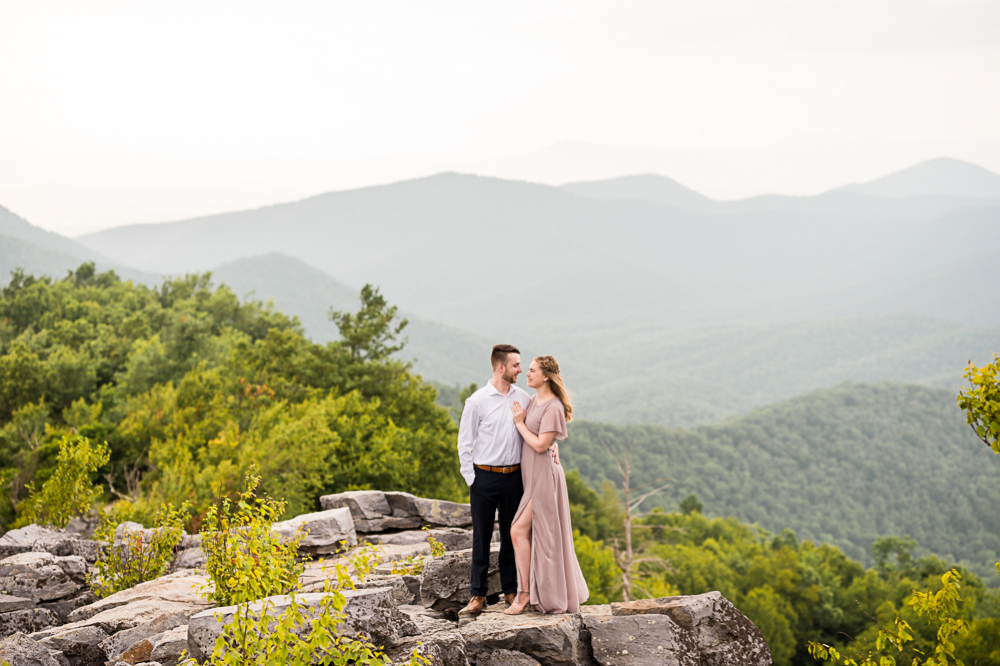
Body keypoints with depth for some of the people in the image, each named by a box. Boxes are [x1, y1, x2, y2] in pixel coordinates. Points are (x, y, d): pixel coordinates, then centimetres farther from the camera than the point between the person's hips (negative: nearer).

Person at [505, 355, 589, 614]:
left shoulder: (553, 407, -17)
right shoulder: (533, 400, 10)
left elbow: (540, 444, -21)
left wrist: (519, 423, -12)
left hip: (543, 475, -9)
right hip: (531, 475, 9)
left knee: (518, 530, -11)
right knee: (538, 534, 12)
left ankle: (526, 592, -3)